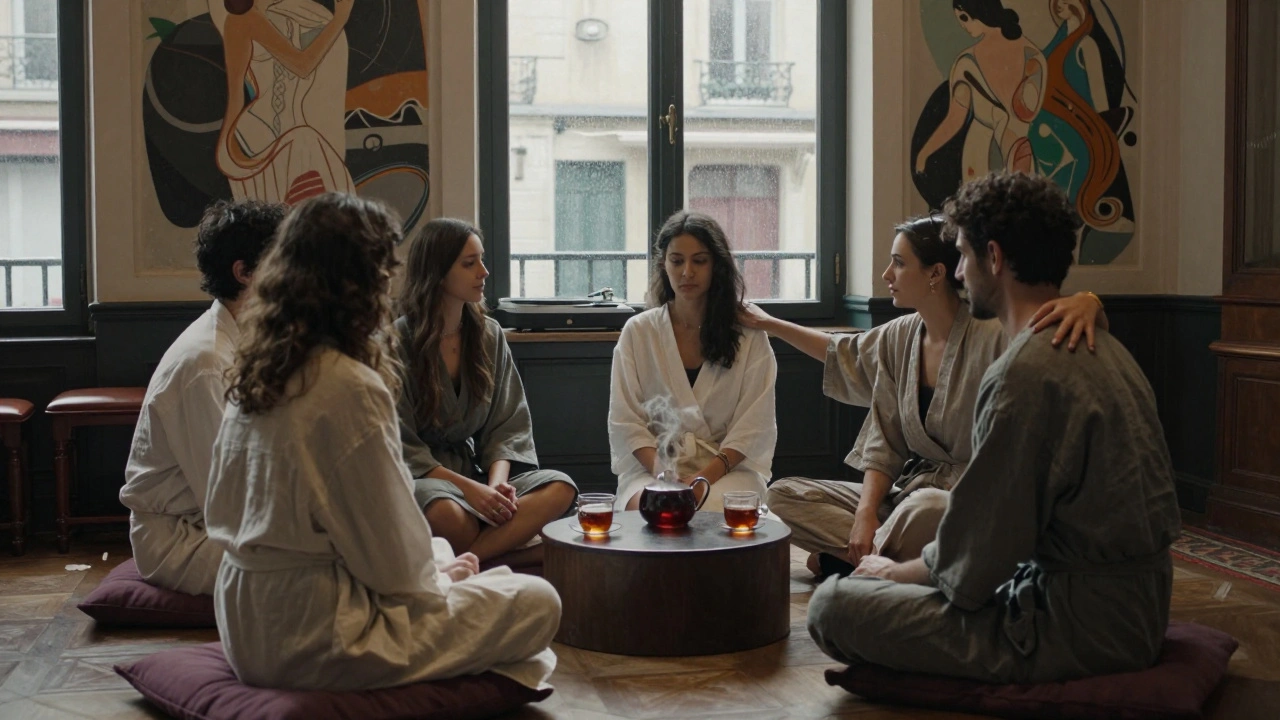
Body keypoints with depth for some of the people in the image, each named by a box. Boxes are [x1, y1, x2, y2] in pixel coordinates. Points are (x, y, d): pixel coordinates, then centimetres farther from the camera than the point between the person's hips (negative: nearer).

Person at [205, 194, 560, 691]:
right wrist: (439, 576, 6)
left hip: (245, 629, 9)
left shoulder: (253, 375, 5)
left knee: (439, 552, 26)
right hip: (312, 639, -9)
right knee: (538, 603, 0)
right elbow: (397, 565, -18)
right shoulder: (352, 388, -20)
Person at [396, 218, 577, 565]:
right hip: (417, 479, -5)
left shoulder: (489, 335, 9)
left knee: (560, 487, -24)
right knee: (449, 514, -41)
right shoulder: (398, 342, -7)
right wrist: (471, 489, -20)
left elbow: (508, 426, 7)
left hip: (473, 468, 6)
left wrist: (497, 483, -14)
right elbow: (402, 446, -10)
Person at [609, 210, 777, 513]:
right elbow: (625, 422, 3)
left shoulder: (748, 334, 5)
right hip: (651, 467, 0)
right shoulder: (638, 331, 8)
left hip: (728, 467, 0)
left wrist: (705, 476, -15)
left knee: (714, 509, -35)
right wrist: (664, 473, -15)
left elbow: (755, 425, 0)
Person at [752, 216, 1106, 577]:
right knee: (784, 494, -7)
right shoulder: (900, 337, 6)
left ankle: (843, 561, -16)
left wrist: (1086, 303, -43)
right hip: (909, 490, 7)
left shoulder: (995, 336, -16)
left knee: (925, 508, -42)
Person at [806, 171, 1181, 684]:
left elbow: (970, 568, -18)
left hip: (1077, 630, -10)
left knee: (832, 606, -12)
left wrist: (895, 573, 3)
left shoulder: (1024, 372, -21)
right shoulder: (1100, 346, 10)